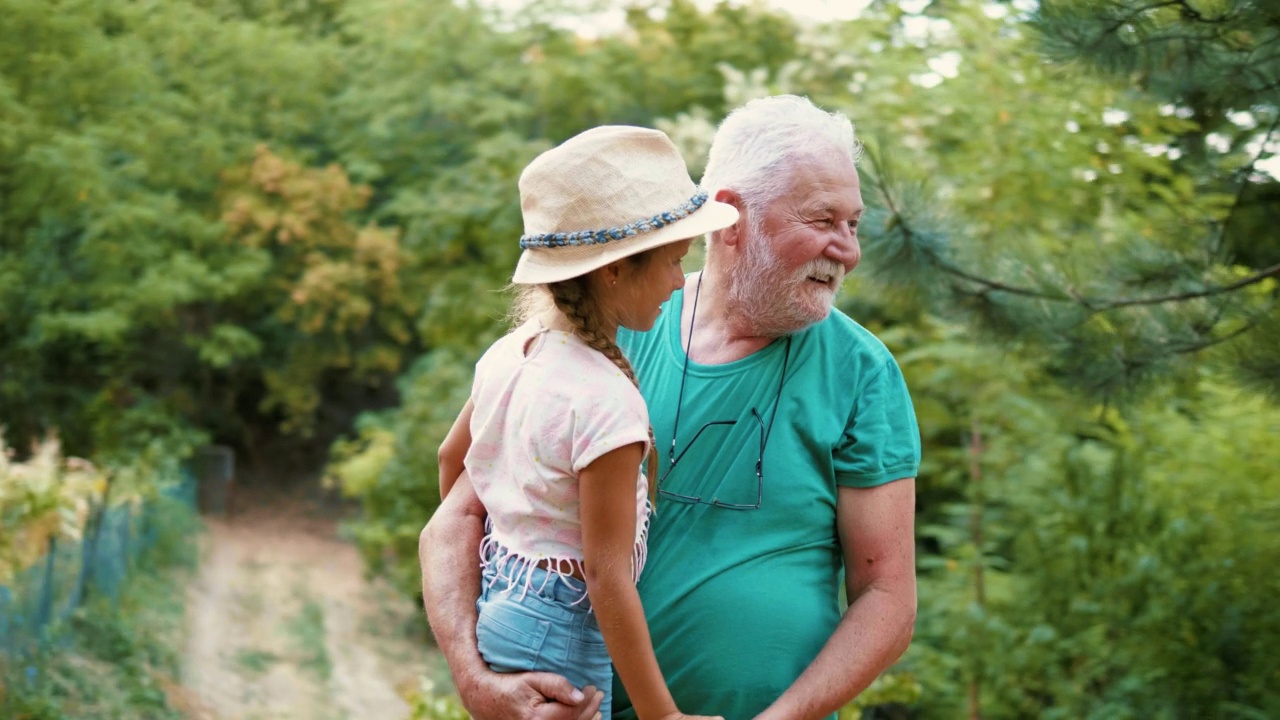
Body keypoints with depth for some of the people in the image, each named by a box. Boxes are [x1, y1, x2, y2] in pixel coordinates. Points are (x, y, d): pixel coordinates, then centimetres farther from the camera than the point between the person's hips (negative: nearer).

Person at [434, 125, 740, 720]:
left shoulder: (508, 353, 0)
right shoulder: (606, 402, -25)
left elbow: (452, 458, 17)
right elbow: (606, 573, -23)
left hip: (495, 599, 8)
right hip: (560, 632, -8)